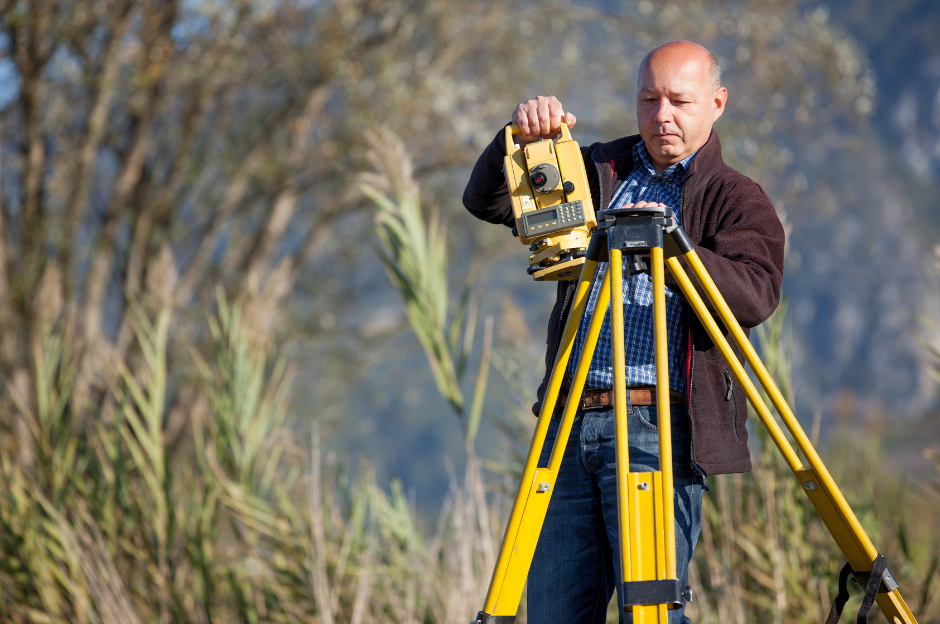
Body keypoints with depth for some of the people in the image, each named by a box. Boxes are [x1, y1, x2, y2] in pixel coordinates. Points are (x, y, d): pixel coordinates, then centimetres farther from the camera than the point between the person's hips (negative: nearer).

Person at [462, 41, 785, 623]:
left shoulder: (737, 198, 5)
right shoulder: (599, 171, 20)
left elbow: (756, 296, -14)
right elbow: (486, 200, 15)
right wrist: (520, 137, -5)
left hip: (659, 428, -5)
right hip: (572, 420, 5)